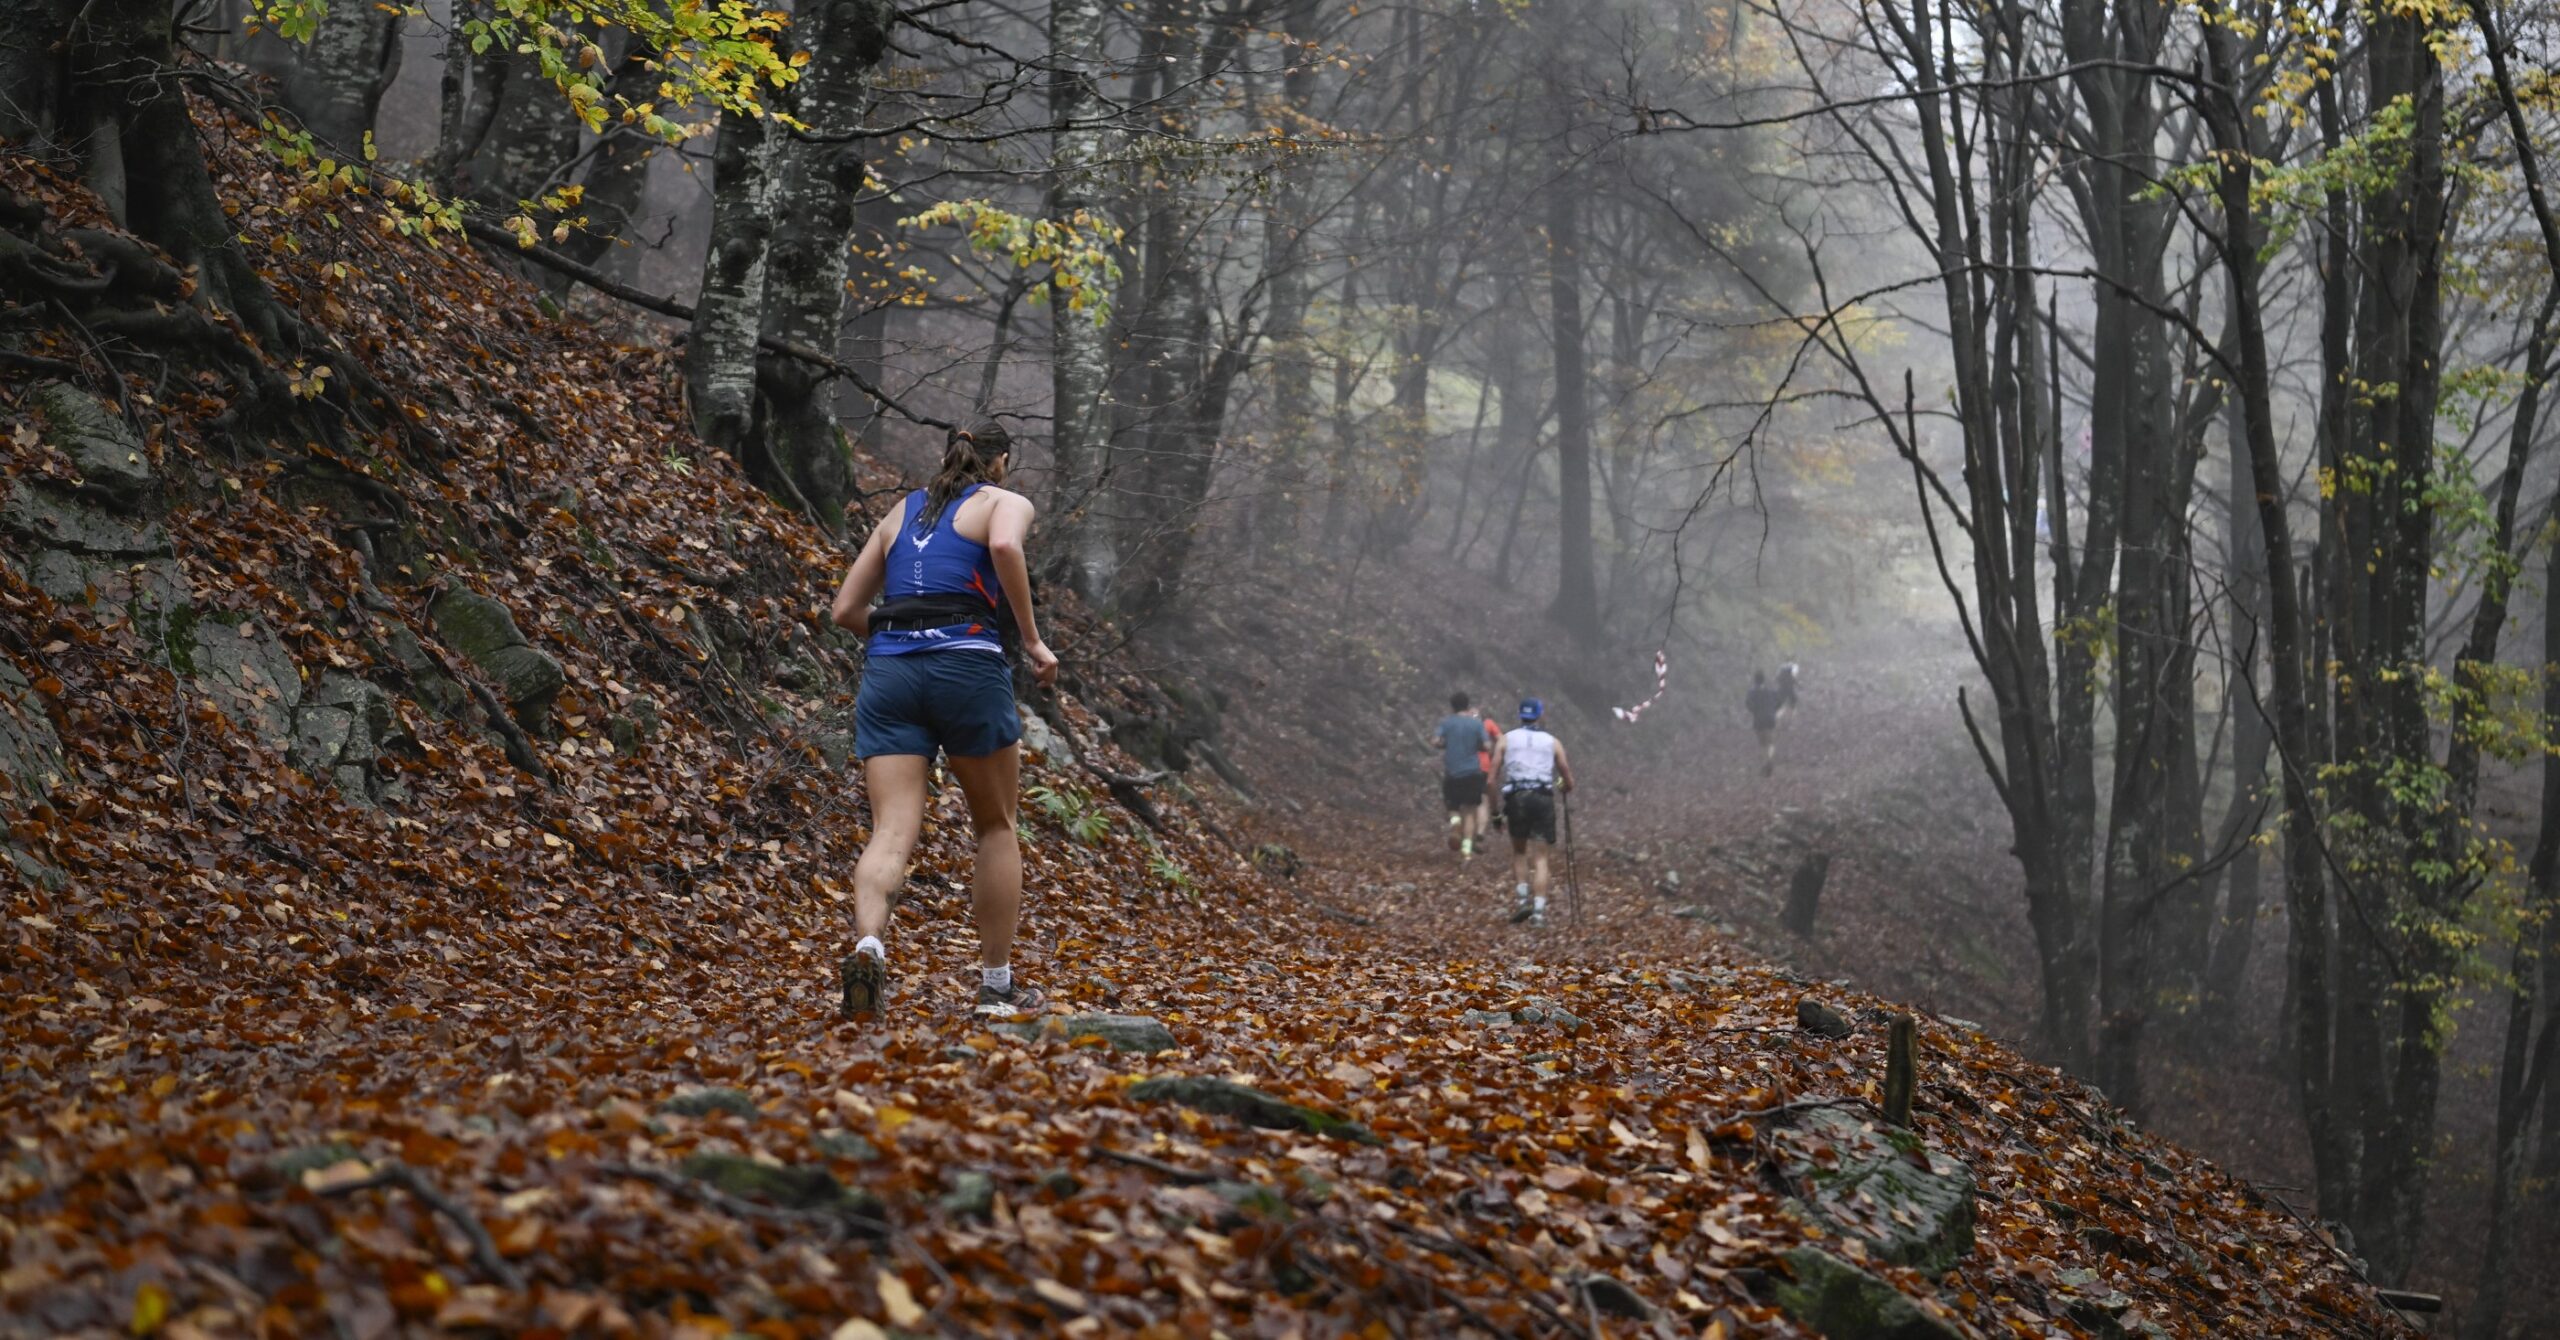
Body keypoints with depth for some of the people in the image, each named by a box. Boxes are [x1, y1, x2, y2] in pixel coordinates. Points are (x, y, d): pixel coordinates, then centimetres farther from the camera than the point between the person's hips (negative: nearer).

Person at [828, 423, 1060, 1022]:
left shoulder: (901, 513, 26)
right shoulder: (1006, 502, 11)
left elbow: (846, 609, 22)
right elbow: (1004, 546, -15)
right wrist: (1032, 640, -9)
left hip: (888, 672, 4)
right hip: (967, 667, -4)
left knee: (891, 831, -6)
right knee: (996, 827, 14)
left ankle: (867, 945, -35)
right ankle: (997, 986, 18)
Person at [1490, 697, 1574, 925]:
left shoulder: (1506, 739, 13)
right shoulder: (1553, 742, 13)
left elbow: (1492, 779, 6)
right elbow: (1569, 783, 15)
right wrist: (1559, 787, 38)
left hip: (1516, 797, 1)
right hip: (1543, 798, -1)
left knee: (1519, 852, 20)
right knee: (1540, 858, 1)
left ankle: (1522, 898, 6)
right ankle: (1539, 909, -9)